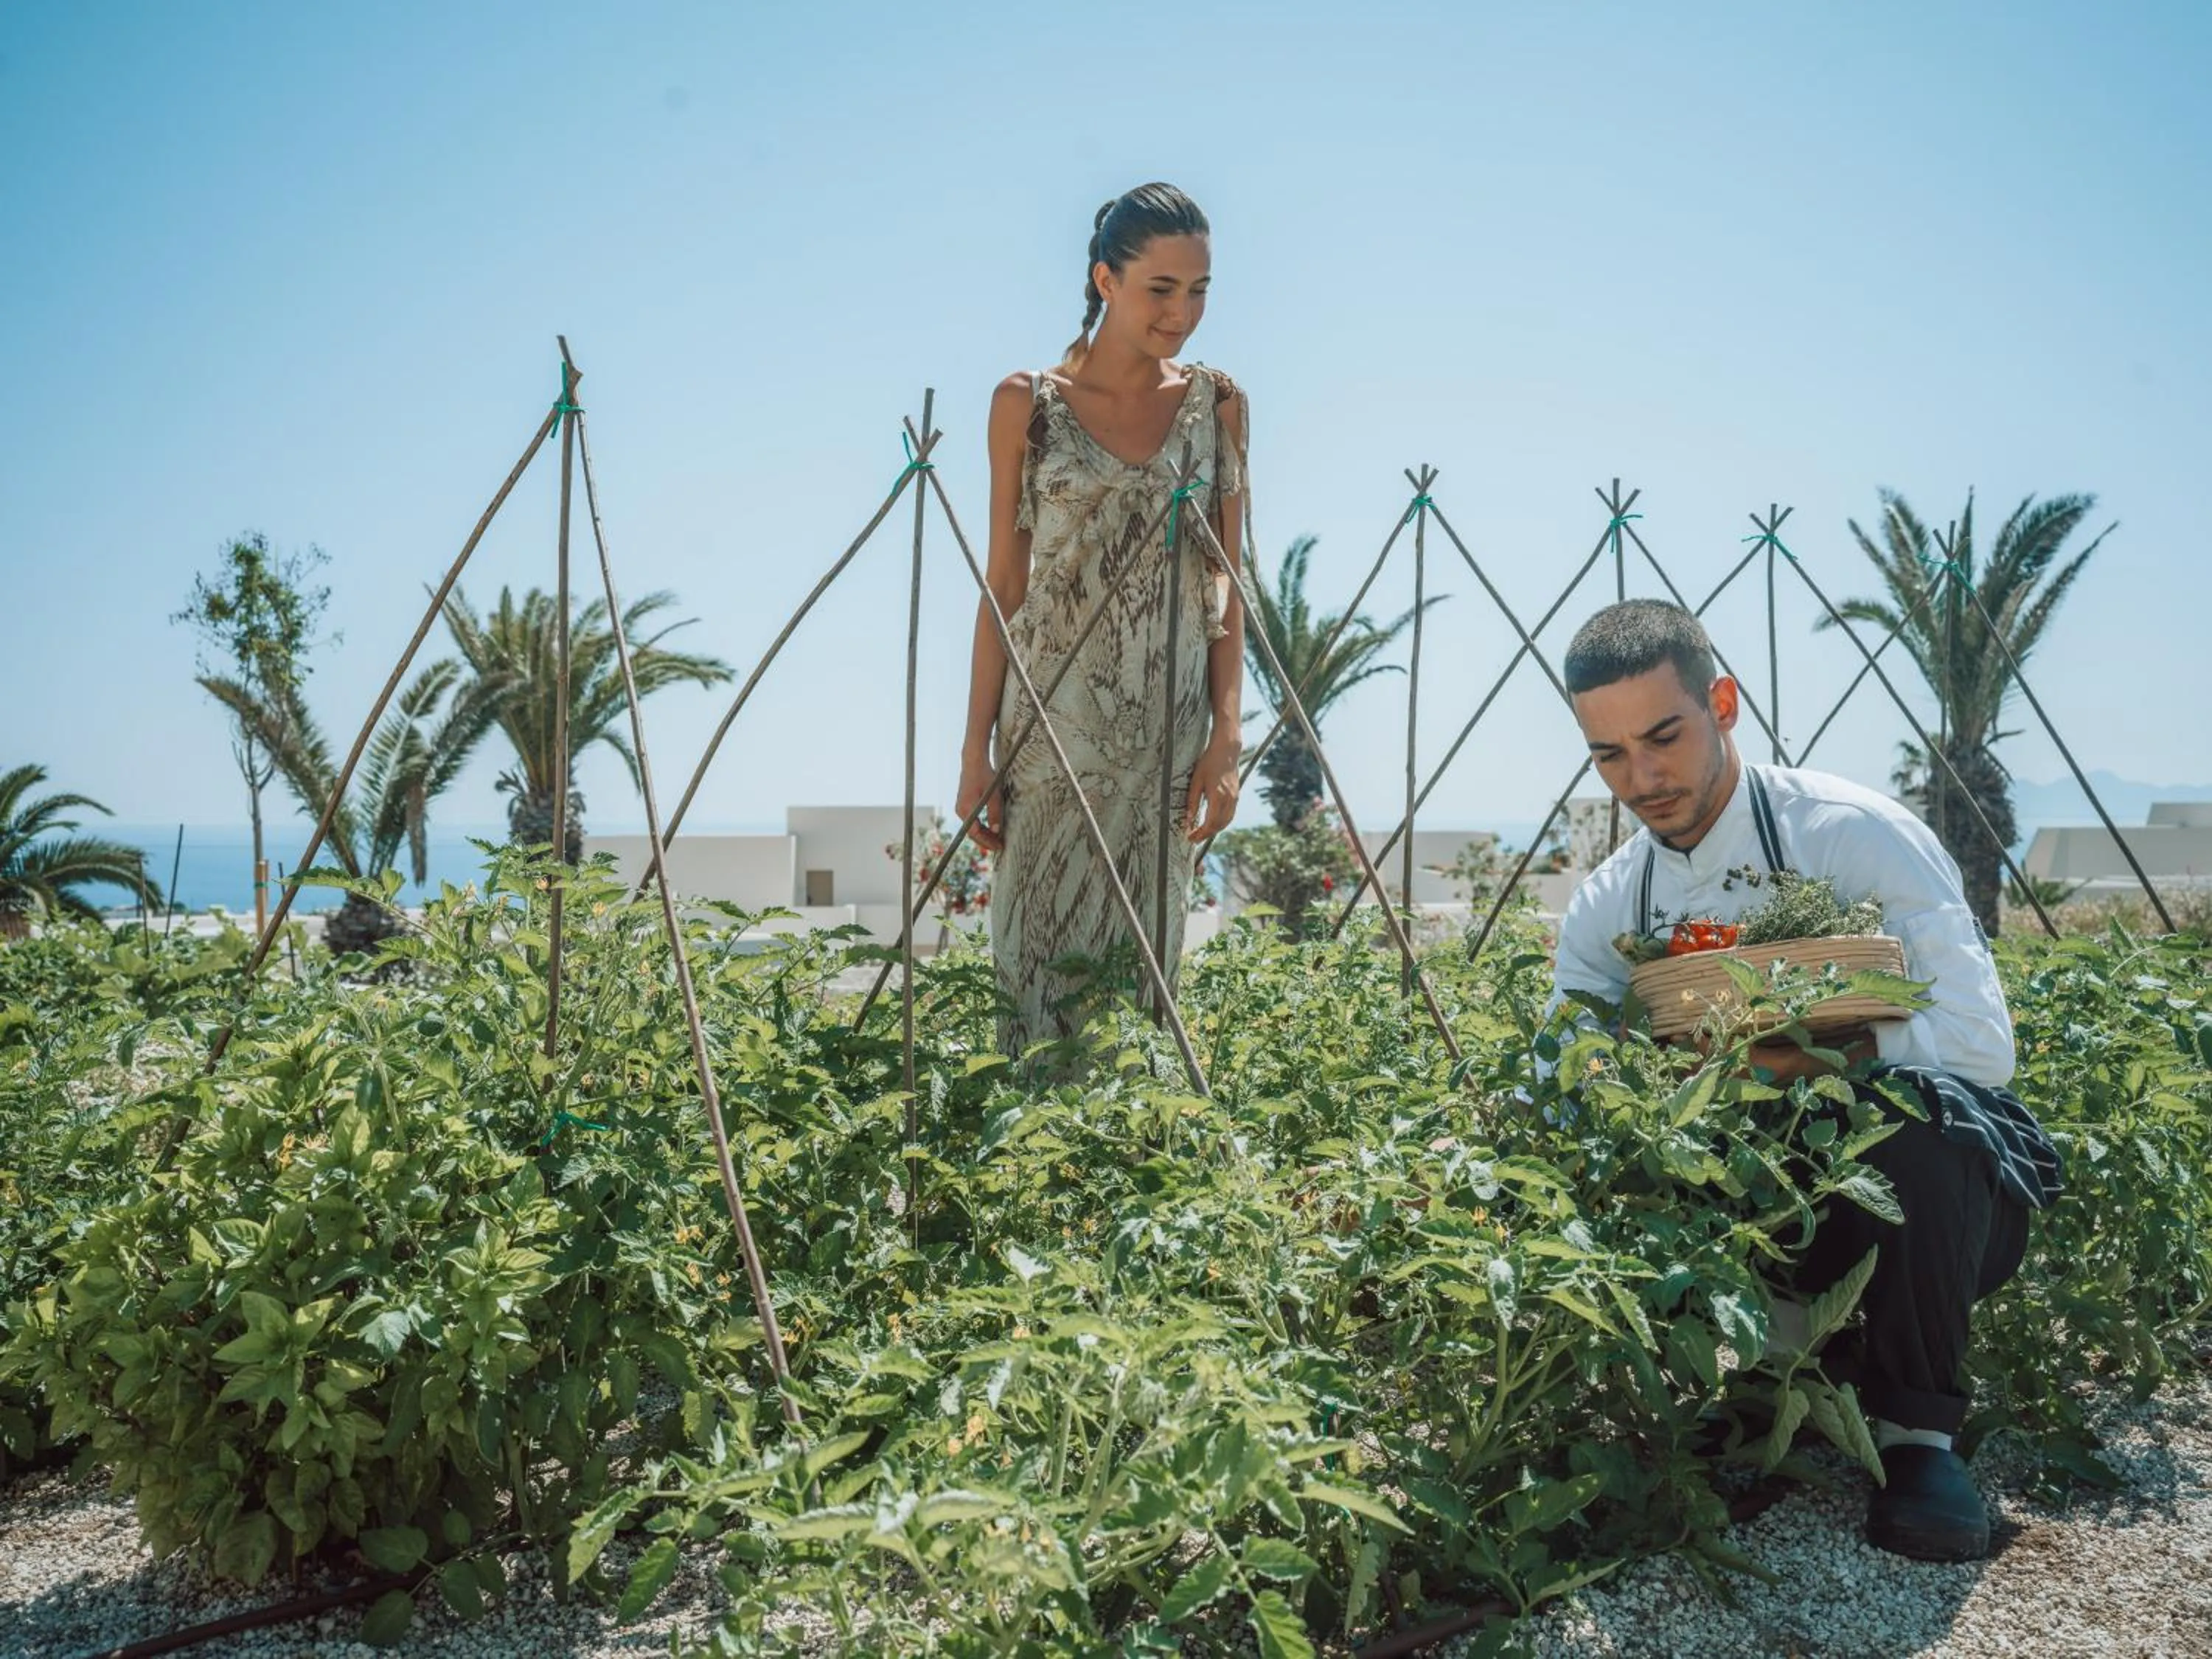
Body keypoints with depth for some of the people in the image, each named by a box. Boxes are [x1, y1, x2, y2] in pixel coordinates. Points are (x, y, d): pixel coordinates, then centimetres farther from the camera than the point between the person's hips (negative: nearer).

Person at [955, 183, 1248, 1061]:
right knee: (1039, 948, 2)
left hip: (1168, 737, 2)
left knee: (1144, 951, 8)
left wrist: (1227, 735, -3)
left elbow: (1226, 584, 5)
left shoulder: (1217, 404, 5)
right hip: (1051, 729, -1)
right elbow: (1005, 582, 1)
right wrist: (977, 745, -2)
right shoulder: (1028, 402, 0)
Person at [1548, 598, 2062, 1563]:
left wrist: (1802, 1055, -34)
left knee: (1904, 1101, -37)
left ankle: (1918, 1428, -17)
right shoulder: (1607, 908, -1)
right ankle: (1807, 1347, 2)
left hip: (1935, 1190, -4)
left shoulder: (1852, 833, -17)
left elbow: (1979, 1041, -23)